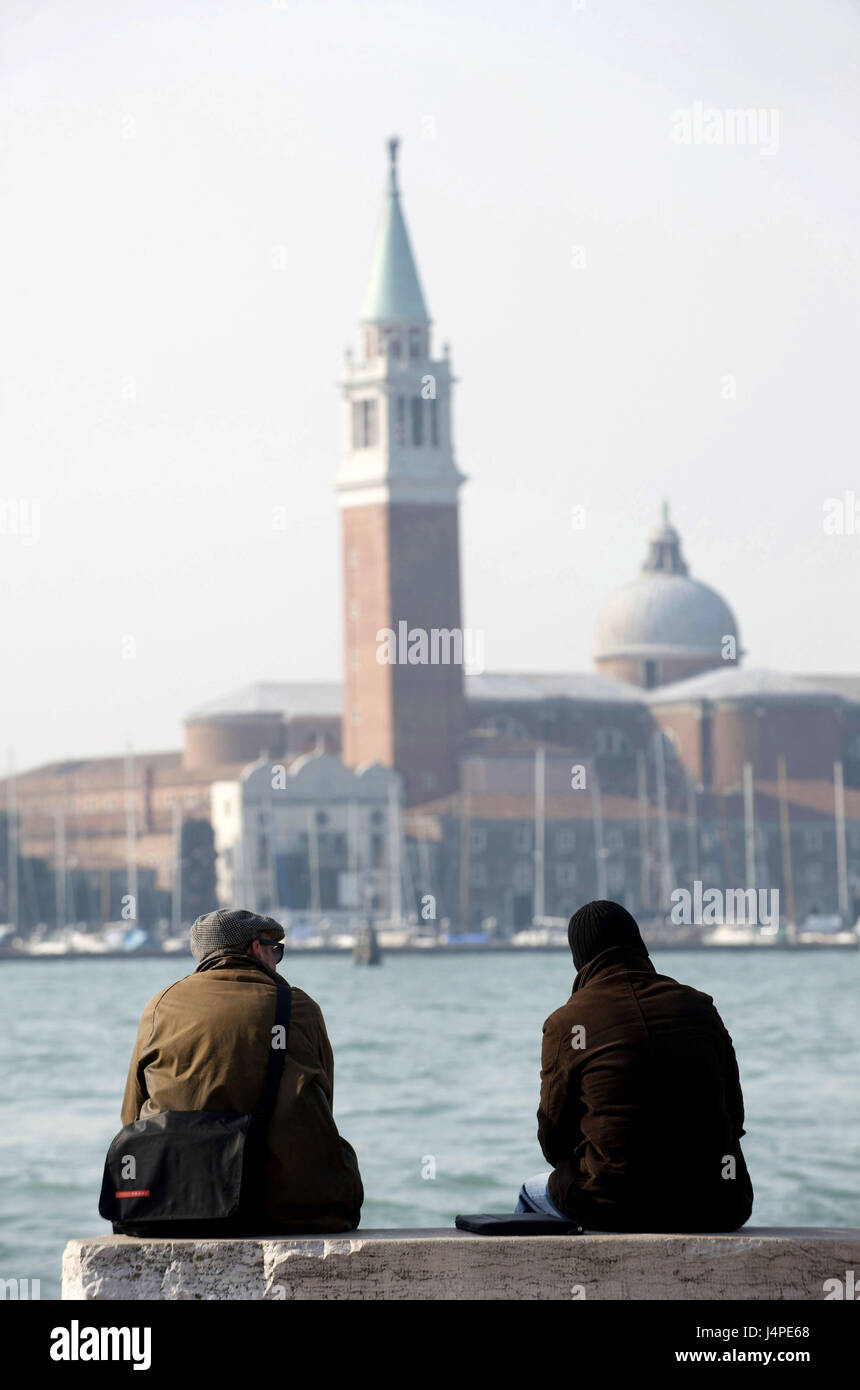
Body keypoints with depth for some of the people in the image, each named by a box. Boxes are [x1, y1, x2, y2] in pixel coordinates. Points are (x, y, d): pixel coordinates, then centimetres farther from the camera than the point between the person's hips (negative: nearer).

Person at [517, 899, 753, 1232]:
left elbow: (553, 1142, 1)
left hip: (611, 1206, -3)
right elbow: (735, 1118, 8)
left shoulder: (566, 1023, -5)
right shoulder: (700, 1008, 5)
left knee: (533, 1192, 31)